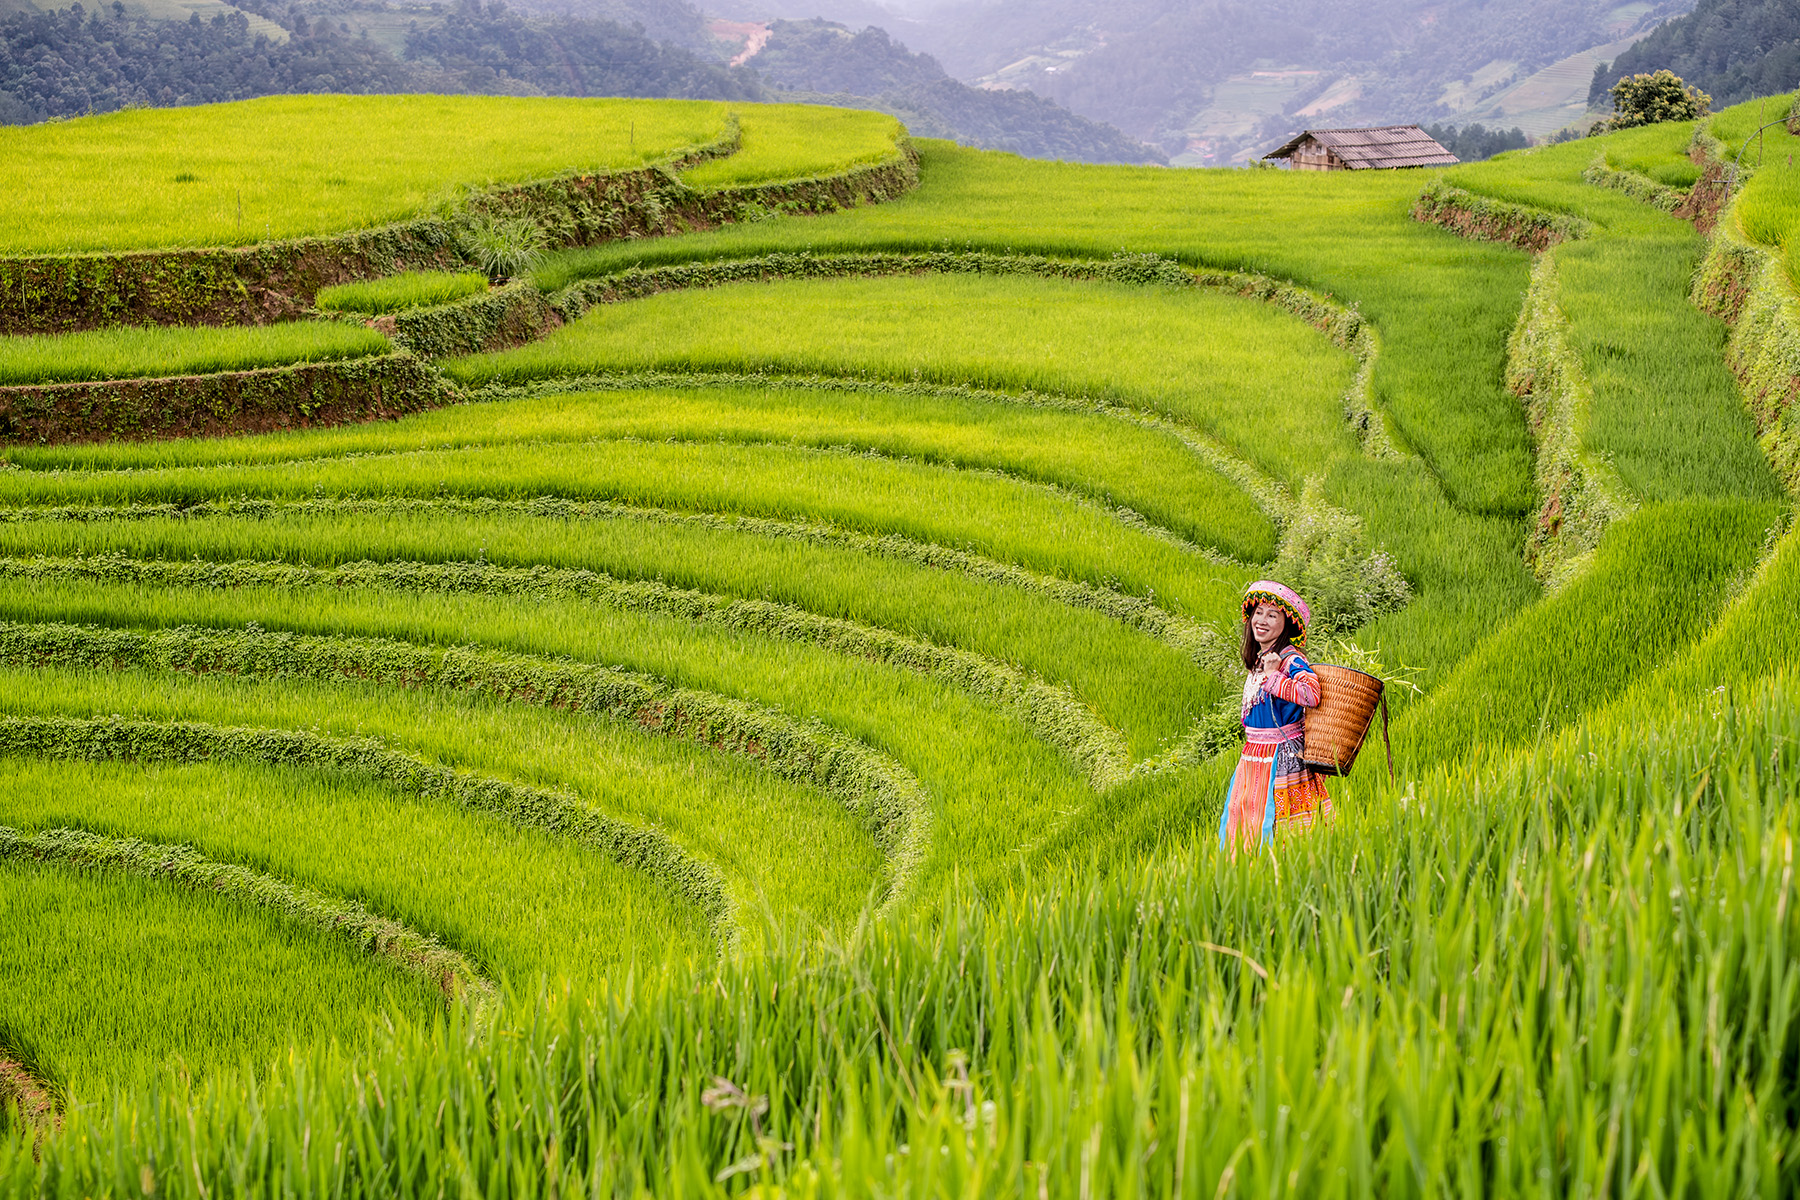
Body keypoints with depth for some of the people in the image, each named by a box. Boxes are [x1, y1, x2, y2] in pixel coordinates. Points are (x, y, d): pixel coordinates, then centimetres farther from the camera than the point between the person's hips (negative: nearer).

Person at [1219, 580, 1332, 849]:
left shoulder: (1291, 660, -14)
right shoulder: (1259, 660, 12)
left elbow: (1311, 695, -31)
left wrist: (1273, 676, -24)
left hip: (1281, 757, -8)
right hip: (1253, 756, 8)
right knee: (1243, 815, 8)